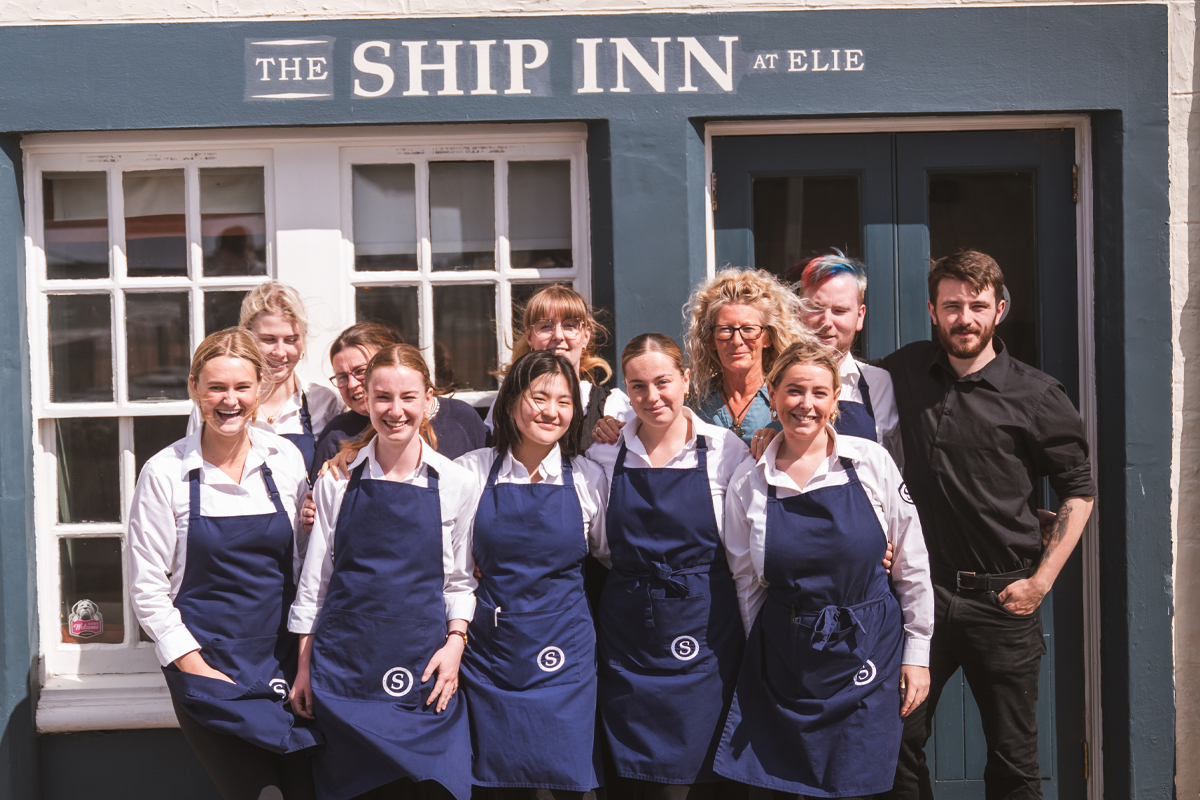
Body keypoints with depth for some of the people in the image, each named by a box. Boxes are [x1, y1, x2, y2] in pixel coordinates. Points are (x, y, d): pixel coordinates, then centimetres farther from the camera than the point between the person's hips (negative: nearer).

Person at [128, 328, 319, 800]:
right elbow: (147, 588, -3)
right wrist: (195, 667, -9)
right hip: (207, 665, -3)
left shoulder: (284, 459, 3)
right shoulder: (166, 473, -5)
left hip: (284, 659, 3)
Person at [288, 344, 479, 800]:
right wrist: (304, 665, 8)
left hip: (424, 669, 0)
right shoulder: (338, 479, 4)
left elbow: (460, 579, 10)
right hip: (344, 666, 1)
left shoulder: (455, 484, 3)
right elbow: (315, 577, 9)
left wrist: (455, 642, -4)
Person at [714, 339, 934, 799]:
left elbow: (911, 564, 1)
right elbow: (746, 581, 8)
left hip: (867, 655, -1)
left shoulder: (871, 462, -4)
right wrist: (764, 655, 9)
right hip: (783, 661, 1)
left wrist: (917, 654, 2)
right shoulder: (747, 482, -1)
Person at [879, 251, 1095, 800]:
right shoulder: (907, 370, 5)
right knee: (898, 741, 7)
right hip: (921, 591, 2)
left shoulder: (1036, 396, -4)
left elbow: (1078, 491, 2)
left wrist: (1041, 581, -6)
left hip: (1001, 601, -2)